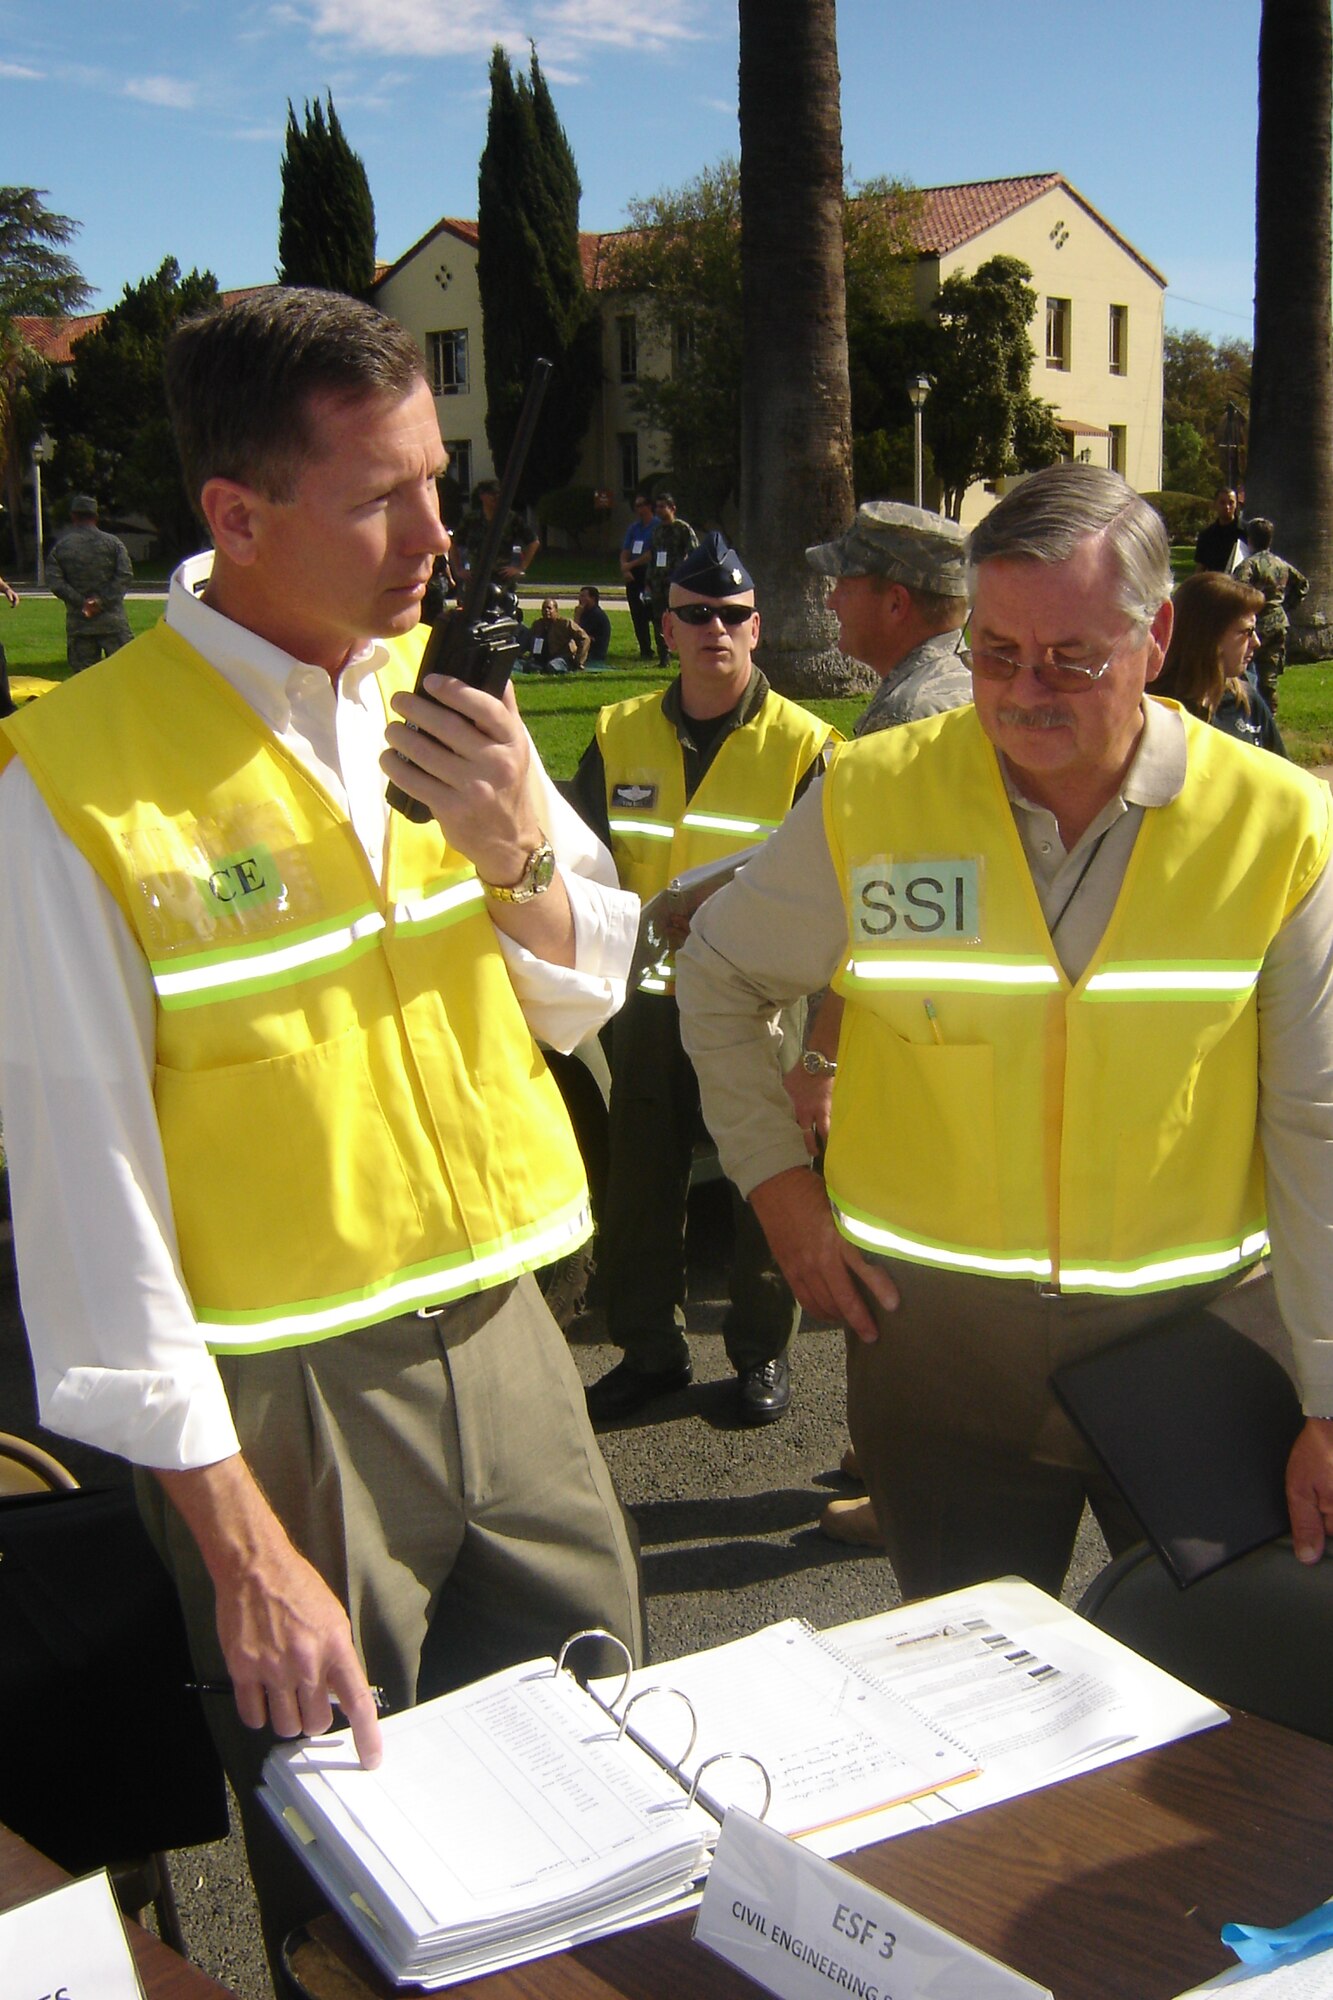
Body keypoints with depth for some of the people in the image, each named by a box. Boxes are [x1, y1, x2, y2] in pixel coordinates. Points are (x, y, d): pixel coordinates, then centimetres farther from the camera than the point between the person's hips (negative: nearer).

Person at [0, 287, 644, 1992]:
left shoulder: (437, 696, 1)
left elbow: (581, 1001, 9)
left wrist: (519, 849, -14)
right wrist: (240, 1543, -14)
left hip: (500, 1332, 6)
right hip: (283, 1389, -5)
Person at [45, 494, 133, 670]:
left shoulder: (60, 547, 3)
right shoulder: (112, 543, 2)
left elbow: (55, 581, -6)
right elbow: (125, 575, -8)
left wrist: (81, 603, -6)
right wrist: (103, 601, -9)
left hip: (78, 625, 1)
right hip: (112, 622, -1)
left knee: (82, 672, 4)